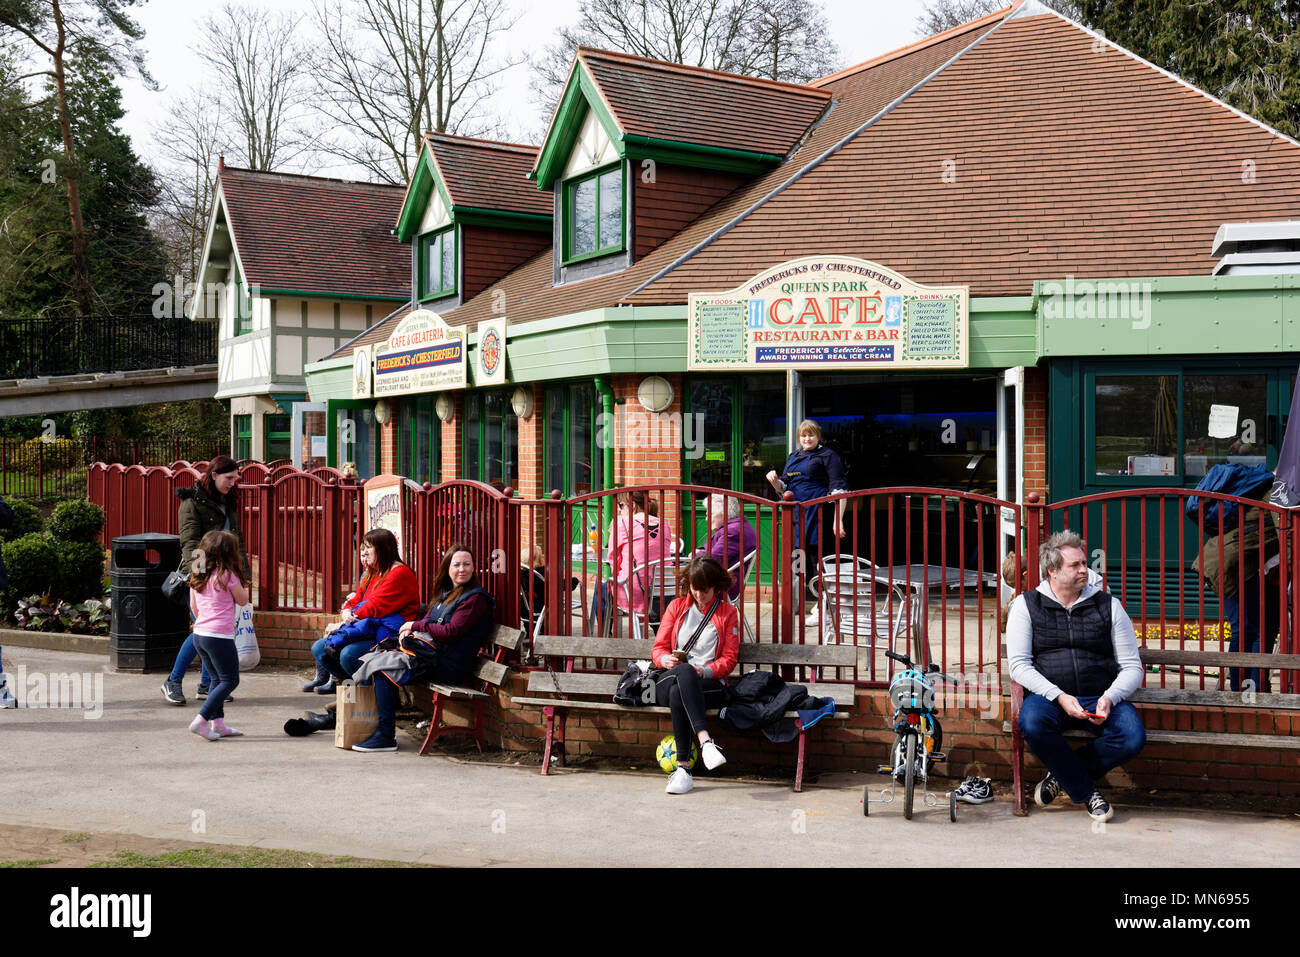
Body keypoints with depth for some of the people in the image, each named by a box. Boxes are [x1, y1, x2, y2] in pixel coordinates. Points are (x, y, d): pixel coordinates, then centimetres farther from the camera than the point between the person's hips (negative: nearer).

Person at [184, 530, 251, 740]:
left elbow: (193, 606, 17)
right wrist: (243, 583, 10)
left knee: (218, 679, 19)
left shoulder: (196, 576, 8)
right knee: (230, 680, 2)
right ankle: (201, 720, -6)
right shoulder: (227, 575, -13)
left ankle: (218, 723, 18)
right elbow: (243, 600, -1)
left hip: (199, 634, 8)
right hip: (220, 636, -8)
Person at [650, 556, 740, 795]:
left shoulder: (728, 614, 13)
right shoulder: (677, 607, 18)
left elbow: (728, 660, 7)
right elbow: (658, 648, 14)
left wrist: (704, 671, -14)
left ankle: (684, 767, -41)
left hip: (710, 683, -1)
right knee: (684, 671, -38)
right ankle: (705, 740, -52)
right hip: (668, 682, 1)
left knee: (678, 693, -38)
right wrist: (667, 659, -11)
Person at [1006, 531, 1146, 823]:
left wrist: (1109, 698, -12)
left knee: (1133, 737, -27)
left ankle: (1063, 774, -1)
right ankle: (1086, 792, -9)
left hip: (1100, 698, 2)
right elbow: (1019, 665, -2)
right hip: (1048, 696, -1)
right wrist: (1059, 697, -16)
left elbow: (1132, 667, 9)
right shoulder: (1026, 605, 6)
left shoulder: (1108, 605, 11)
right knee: (1033, 723, -35)